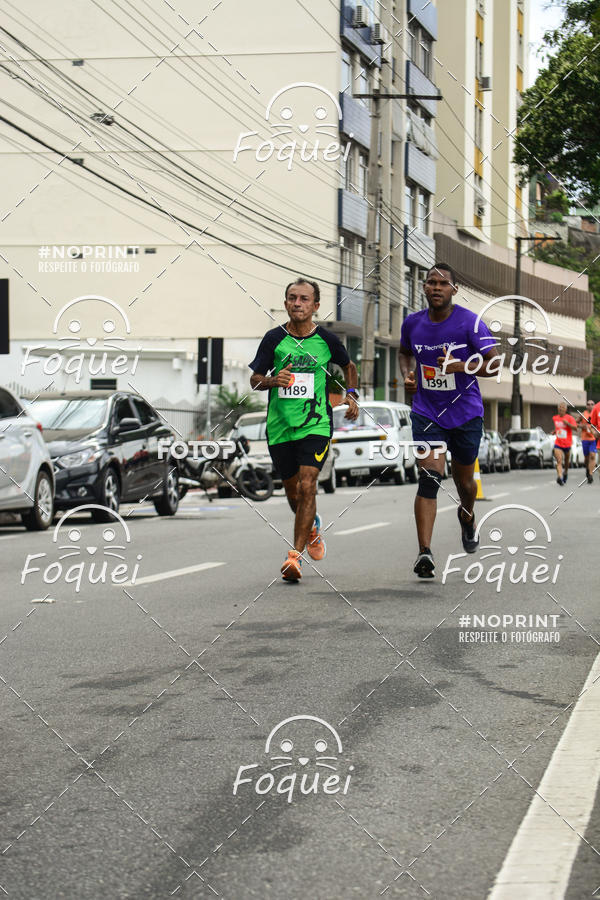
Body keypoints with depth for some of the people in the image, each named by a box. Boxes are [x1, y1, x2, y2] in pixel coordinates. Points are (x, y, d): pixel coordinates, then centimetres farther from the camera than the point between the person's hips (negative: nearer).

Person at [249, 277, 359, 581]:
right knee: (293, 493, 12)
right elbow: (254, 378, 5)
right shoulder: (274, 338, 1)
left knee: (307, 486, -18)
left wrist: (351, 394, 6)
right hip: (280, 426, 2)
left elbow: (348, 365, 21)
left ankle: (295, 555, -17)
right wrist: (272, 380, -16)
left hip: (316, 424, -2)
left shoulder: (326, 339, 1)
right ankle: (312, 527, 45)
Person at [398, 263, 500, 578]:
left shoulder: (470, 323, -12)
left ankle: (467, 516, 52)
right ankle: (424, 553, -21)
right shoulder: (412, 323, -1)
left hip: (465, 413, -1)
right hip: (427, 413, 1)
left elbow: (494, 364, -10)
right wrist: (407, 375, 0)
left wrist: (461, 366, -26)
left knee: (464, 480, 15)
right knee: (429, 477, -17)